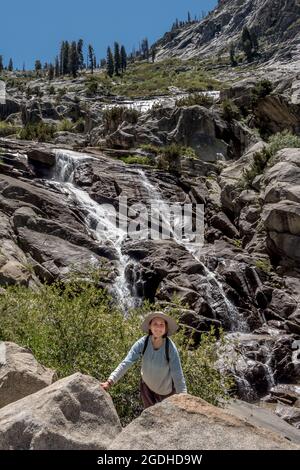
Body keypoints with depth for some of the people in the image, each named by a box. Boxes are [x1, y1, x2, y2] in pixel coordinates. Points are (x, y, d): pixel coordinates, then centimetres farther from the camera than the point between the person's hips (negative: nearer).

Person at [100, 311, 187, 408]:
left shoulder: (170, 347, -29)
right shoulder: (142, 343, -24)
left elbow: (178, 375, -30)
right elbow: (126, 363, -29)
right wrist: (110, 381, -40)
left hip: (167, 389, -1)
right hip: (147, 386, 2)